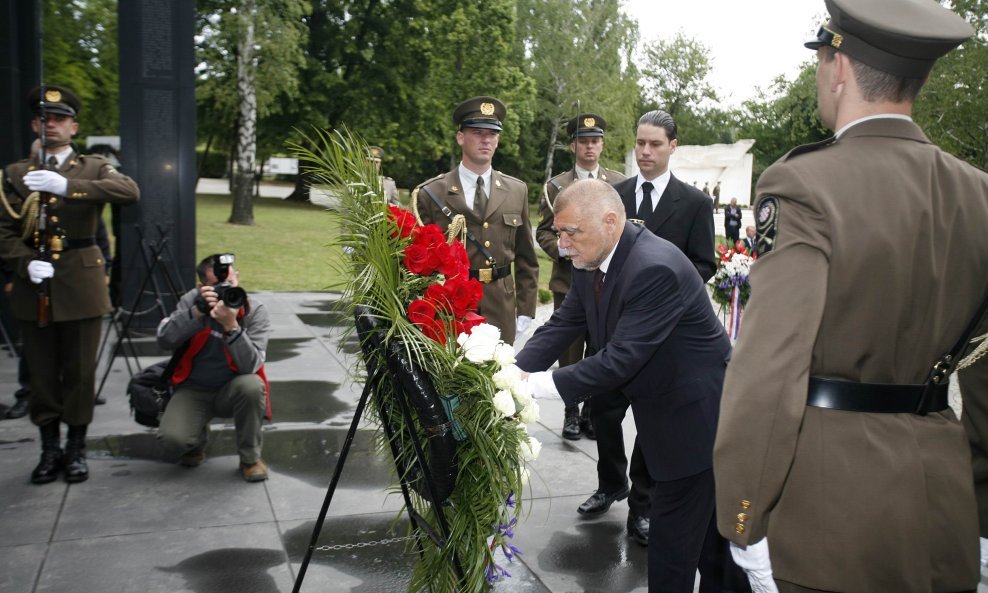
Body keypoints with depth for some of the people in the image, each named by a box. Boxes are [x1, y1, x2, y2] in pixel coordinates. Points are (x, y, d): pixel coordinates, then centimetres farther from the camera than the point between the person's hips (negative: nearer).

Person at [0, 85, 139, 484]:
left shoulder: (94, 168, 4)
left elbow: (130, 191, -18)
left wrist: (67, 186, -29)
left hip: (81, 285, -1)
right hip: (34, 287, 2)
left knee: (80, 372, 5)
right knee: (42, 373, 8)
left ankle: (76, 450, 19)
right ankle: (50, 450, 21)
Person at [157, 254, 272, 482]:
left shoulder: (255, 311, -13)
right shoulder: (191, 300, -6)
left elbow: (251, 365, -25)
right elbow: (164, 340, -19)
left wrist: (231, 326, -37)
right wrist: (197, 311, -30)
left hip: (231, 390, -1)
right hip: (193, 389, 1)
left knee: (252, 386, -35)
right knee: (172, 439, -26)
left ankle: (250, 458, -10)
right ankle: (198, 440, 16)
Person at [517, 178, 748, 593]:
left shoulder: (656, 269, -30)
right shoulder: (592, 263, -2)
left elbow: (619, 359, -31)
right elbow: (561, 326, -1)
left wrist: (537, 385, -30)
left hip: (696, 415, -9)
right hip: (665, 410, 9)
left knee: (672, 541, 1)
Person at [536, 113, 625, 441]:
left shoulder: (619, 183, 7)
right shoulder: (555, 186, 6)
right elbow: (543, 231, 4)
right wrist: (565, 250, -13)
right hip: (568, 279, 0)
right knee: (570, 351, 5)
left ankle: (592, 411, 19)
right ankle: (571, 411, 18)